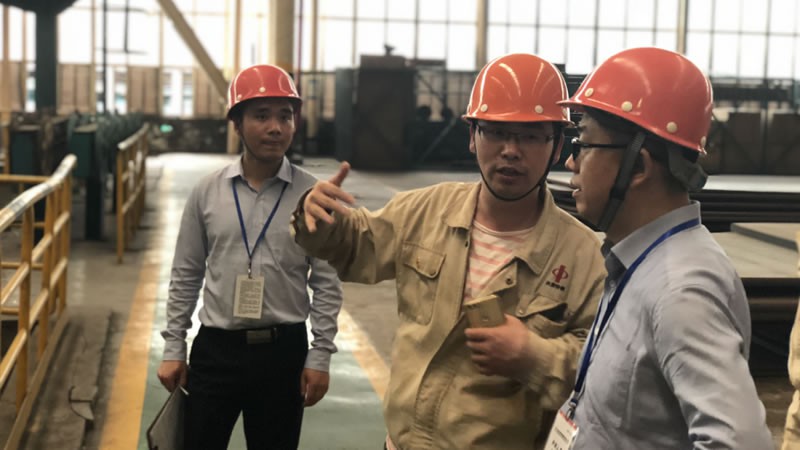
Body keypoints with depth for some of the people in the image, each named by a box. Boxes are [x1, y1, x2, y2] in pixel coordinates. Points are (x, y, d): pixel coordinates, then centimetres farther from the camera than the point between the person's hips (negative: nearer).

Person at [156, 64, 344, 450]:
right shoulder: (207, 192, -1)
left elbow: (327, 283, -3)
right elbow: (185, 276, 6)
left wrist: (320, 357, -5)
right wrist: (173, 349, 5)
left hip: (284, 351, -1)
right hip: (215, 349, 1)